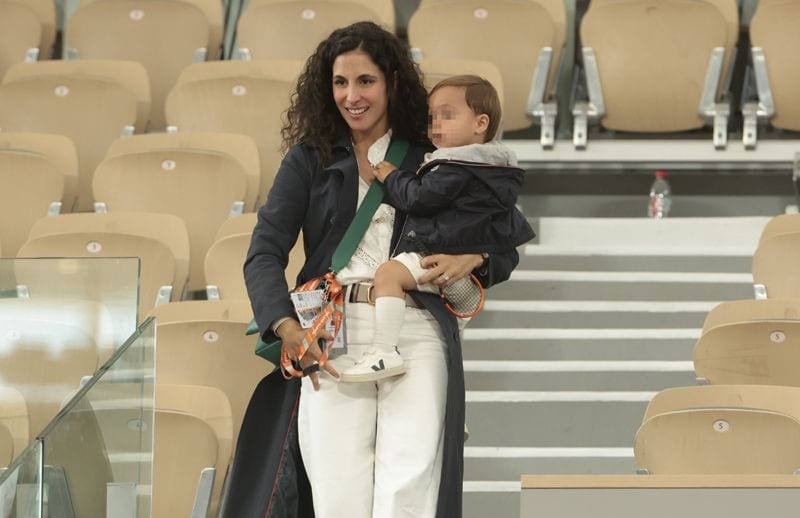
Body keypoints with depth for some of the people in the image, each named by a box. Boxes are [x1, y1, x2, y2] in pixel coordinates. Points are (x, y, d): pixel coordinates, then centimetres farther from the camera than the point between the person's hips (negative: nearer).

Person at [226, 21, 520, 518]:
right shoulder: (310, 160, 13)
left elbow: (504, 249, 16)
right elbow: (264, 253, 5)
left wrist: (471, 260, -8)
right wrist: (286, 327, -12)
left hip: (416, 329, 0)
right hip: (332, 332, 0)